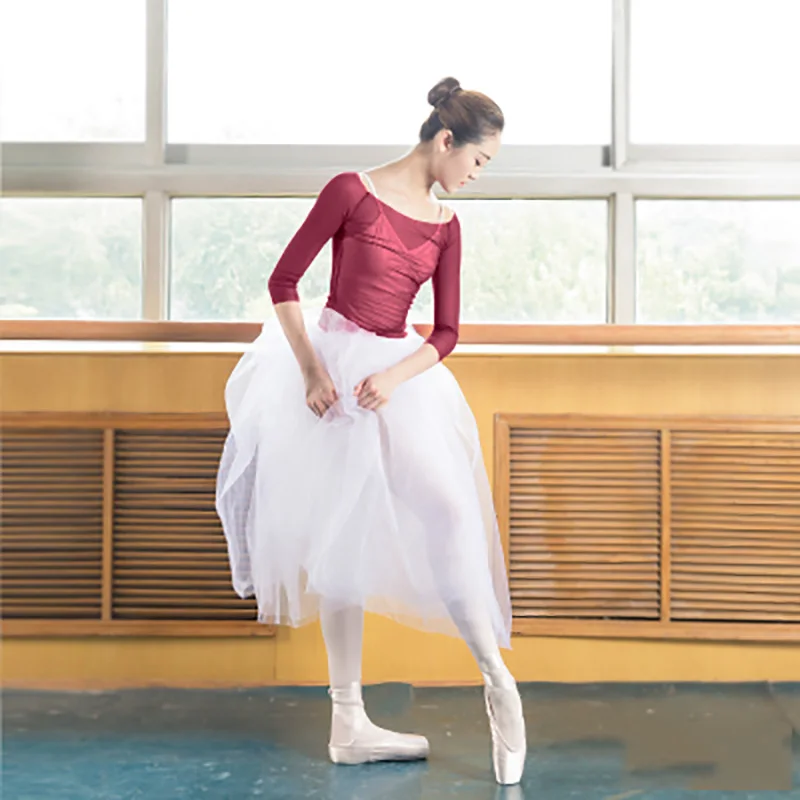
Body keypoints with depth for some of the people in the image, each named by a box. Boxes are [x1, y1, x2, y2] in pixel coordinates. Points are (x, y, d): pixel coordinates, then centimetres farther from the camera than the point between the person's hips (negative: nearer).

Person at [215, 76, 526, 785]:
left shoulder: (445, 226, 8)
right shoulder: (353, 191, -6)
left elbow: (446, 334, 5)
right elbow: (283, 282, -5)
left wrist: (393, 378, -13)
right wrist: (312, 369, -13)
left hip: (400, 376, 4)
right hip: (333, 370, -4)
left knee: (448, 509, -12)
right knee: (344, 539, -1)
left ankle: (495, 675, -3)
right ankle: (348, 721, 5)